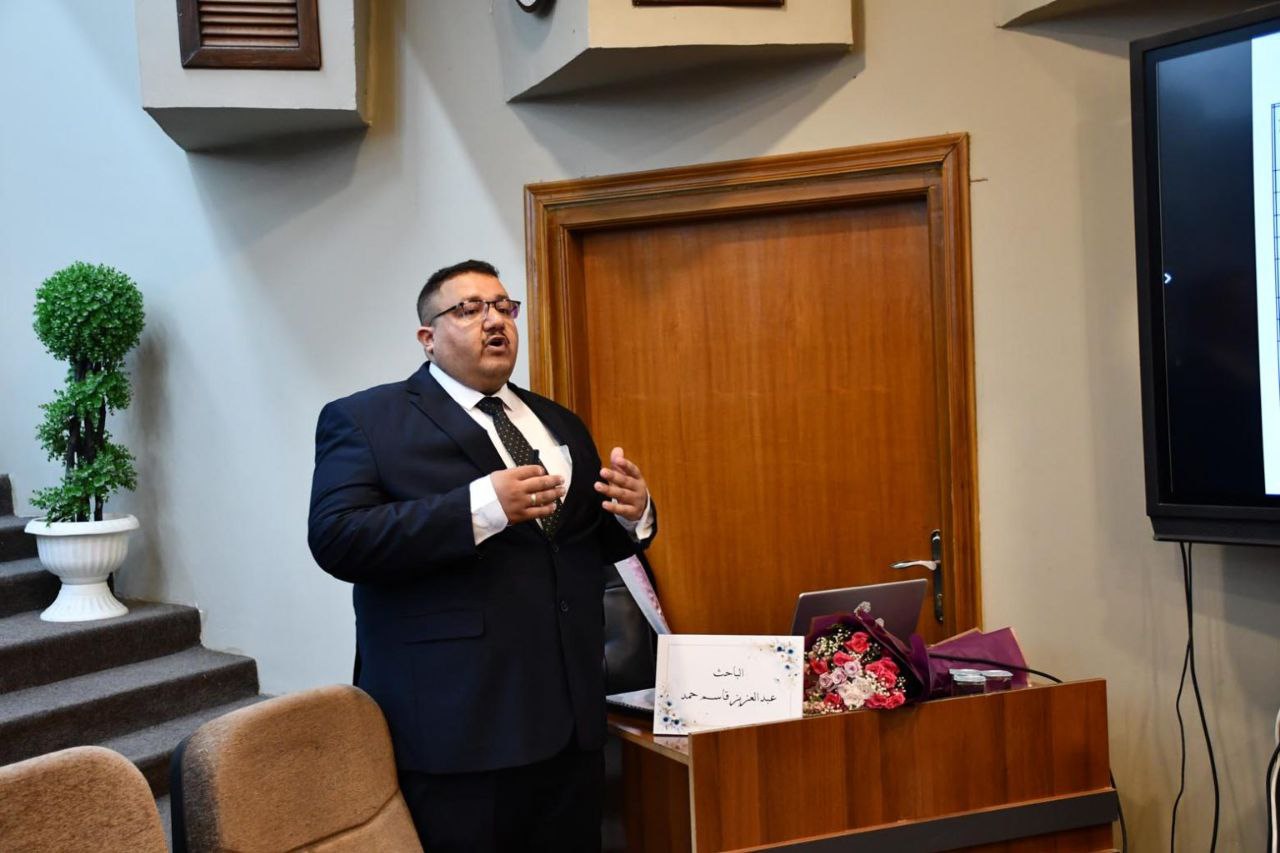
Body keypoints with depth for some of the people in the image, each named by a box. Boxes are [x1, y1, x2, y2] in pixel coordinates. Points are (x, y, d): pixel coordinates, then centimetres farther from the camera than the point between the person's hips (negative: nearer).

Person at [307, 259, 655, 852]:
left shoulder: (560, 424, 18)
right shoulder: (364, 420, -1)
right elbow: (336, 539, -14)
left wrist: (631, 514, -4)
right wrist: (482, 507, -23)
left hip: (570, 718, 6)